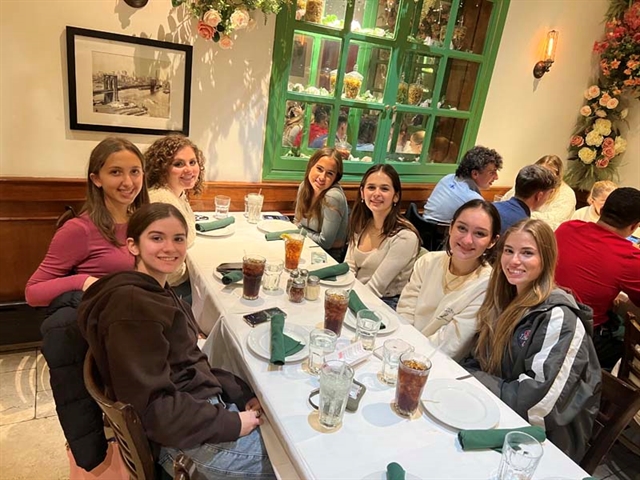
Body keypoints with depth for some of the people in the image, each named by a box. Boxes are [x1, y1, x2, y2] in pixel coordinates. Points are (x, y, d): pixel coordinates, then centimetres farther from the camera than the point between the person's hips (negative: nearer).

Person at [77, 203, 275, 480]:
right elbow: (152, 406, -24)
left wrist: (242, 394, 0)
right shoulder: (131, 305, -22)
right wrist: (230, 424, -18)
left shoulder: (156, 292, 9)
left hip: (204, 406, 9)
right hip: (184, 439, -9)